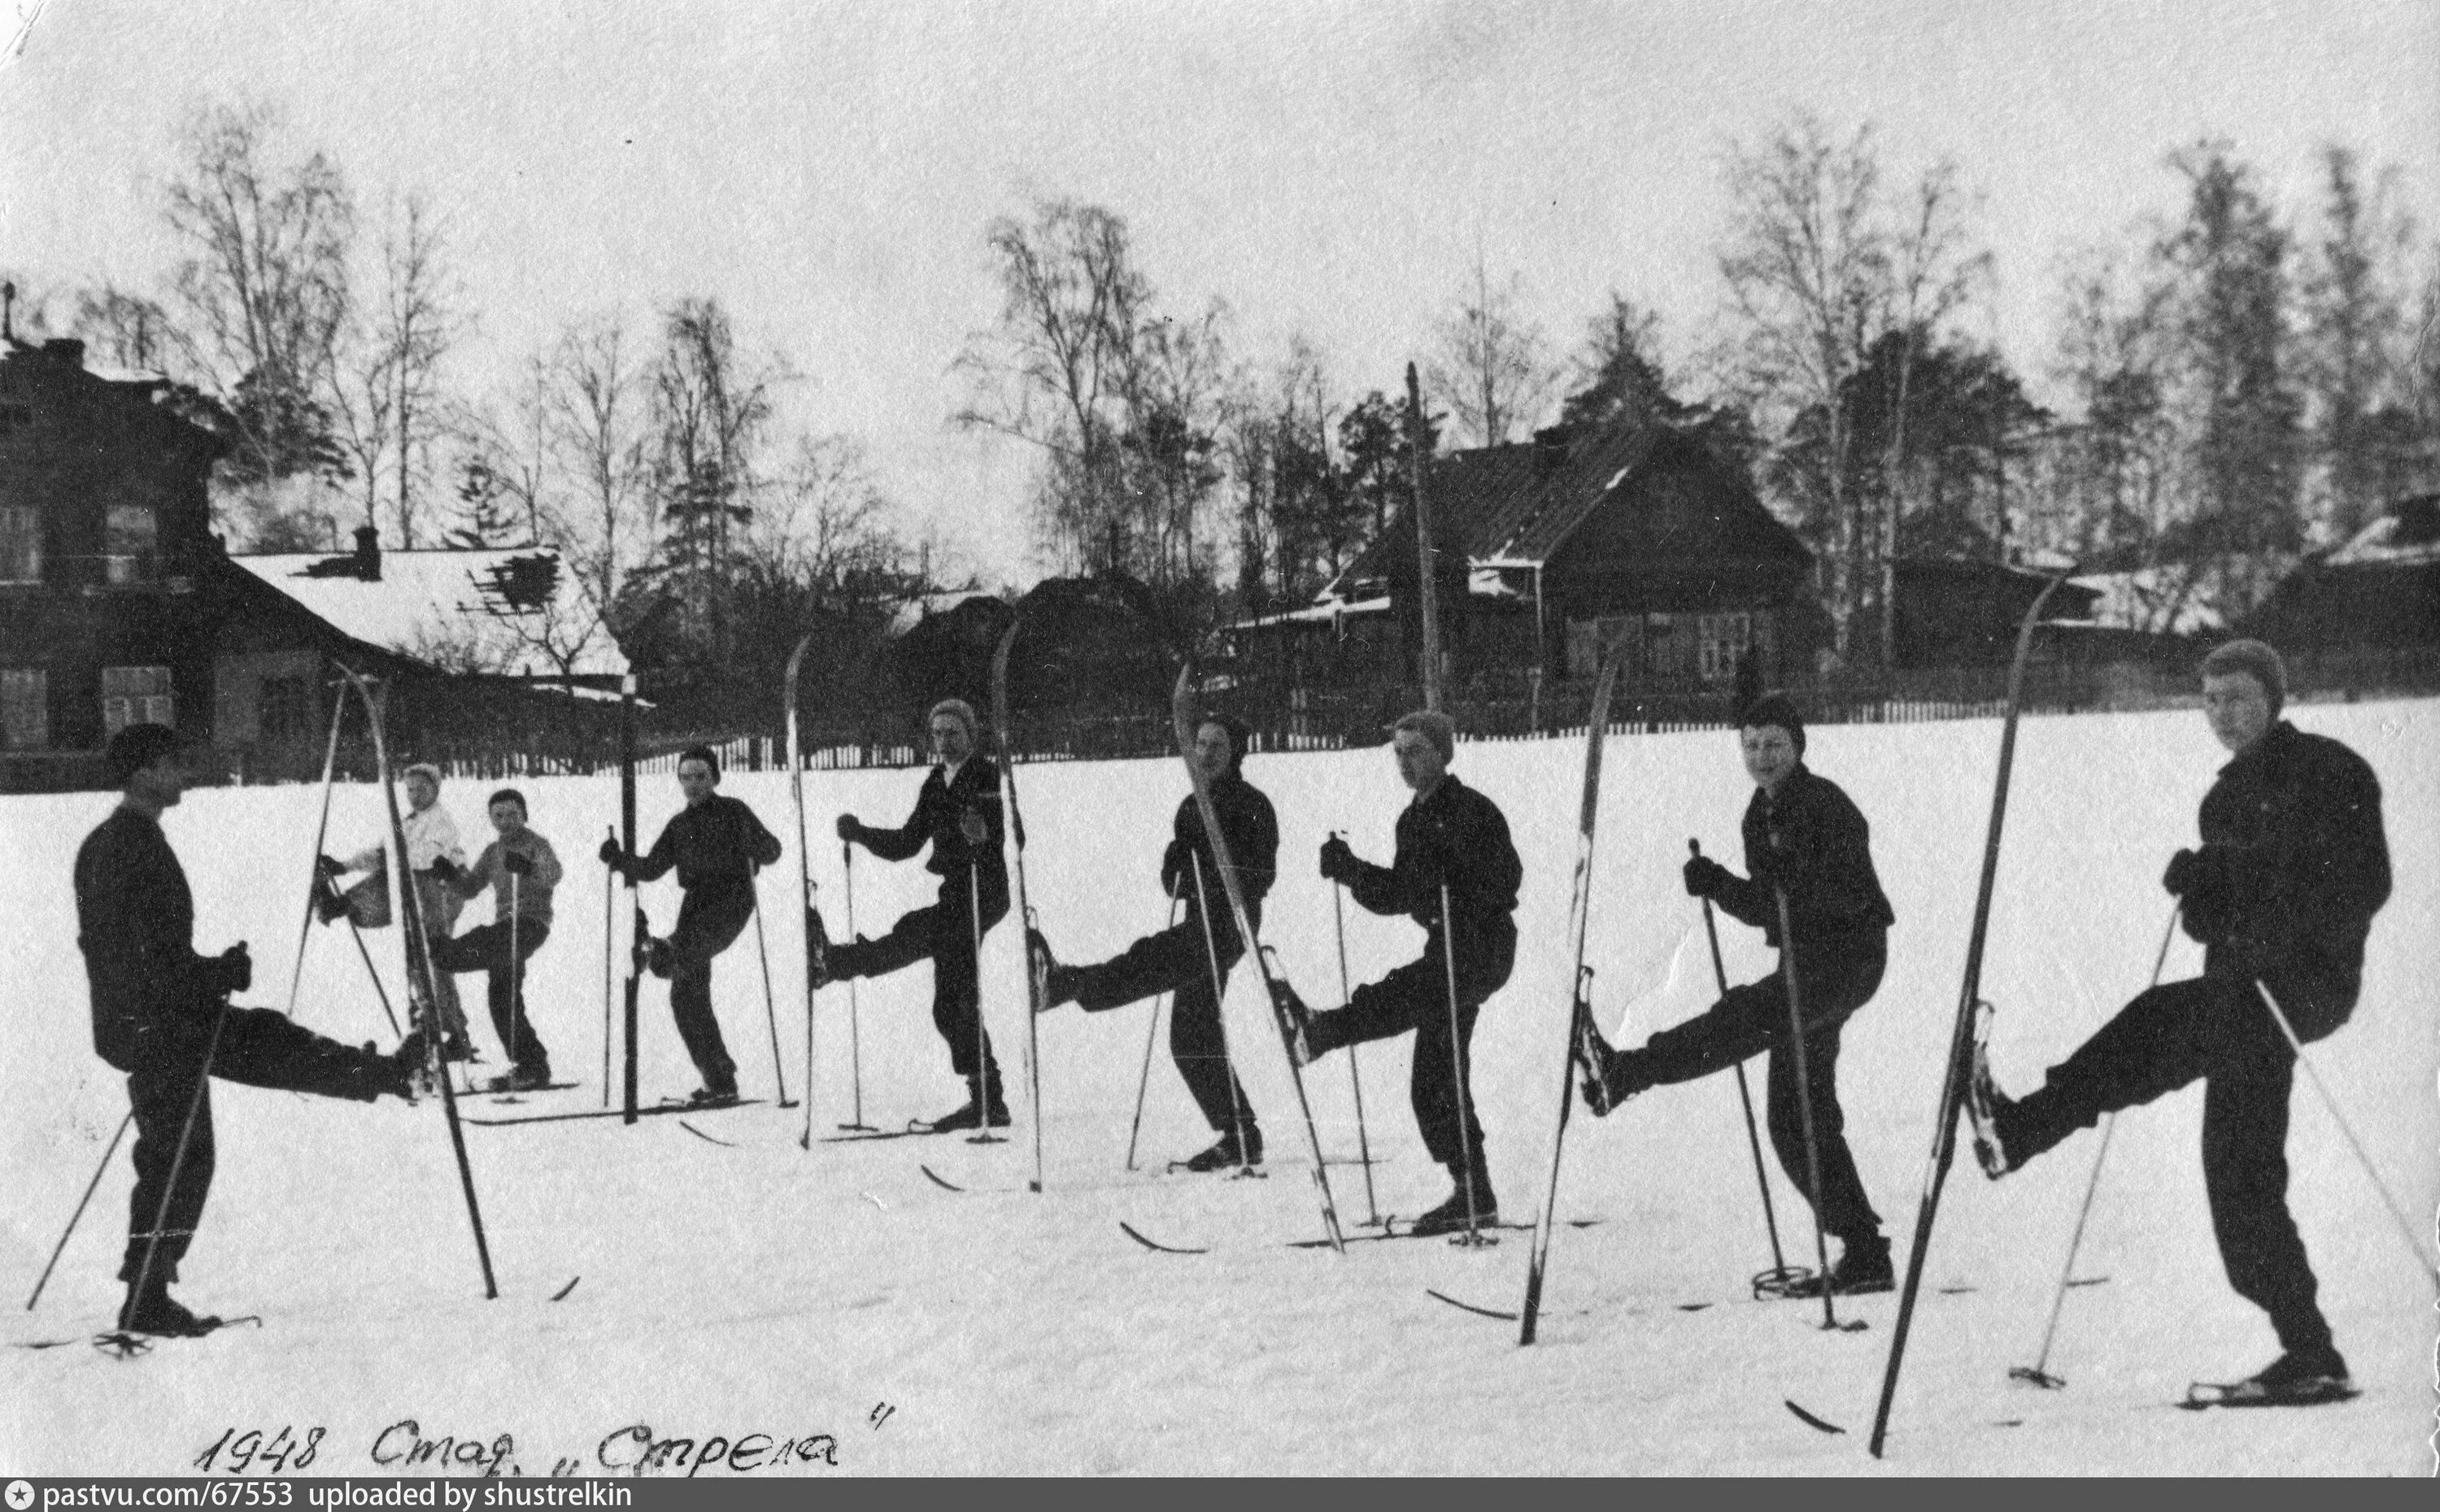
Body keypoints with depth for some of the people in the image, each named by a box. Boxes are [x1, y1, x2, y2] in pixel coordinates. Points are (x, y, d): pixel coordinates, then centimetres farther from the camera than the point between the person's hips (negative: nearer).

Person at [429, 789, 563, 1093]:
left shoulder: (537, 845, -3)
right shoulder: (493, 852, 20)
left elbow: (552, 874, -22)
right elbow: (469, 888, 17)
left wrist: (529, 869, -42)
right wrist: (449, 875, -3)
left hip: (530, 923, -7)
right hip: (504, 927, 7)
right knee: (501, 996, 3)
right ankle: (533, 1065, 6)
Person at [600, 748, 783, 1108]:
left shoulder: (734, 812, 4)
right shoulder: (679, 825, 20)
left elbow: (770, 851, 1)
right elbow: (652, 868, 17)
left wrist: (758, 848, -22)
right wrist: (619, 860, 0)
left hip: (731, 900, -4)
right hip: (696, 904, 4)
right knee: (687, 997, -2)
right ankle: (720, 1082, 2)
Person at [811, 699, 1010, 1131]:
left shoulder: (988, 777, -7)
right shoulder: (936, 783, 16)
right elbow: (907, 843, 18)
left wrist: (983, 833, -43)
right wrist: (861, 833, 5)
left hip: (983, 894, -8)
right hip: (954, 898, 8)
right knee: (952, 1006, 7)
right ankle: (987, 1101, 10)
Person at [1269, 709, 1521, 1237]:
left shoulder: (1472, 811, -9)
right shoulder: (1412, 821, 16)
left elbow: (1506, 878, -20)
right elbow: (1399, 894, 18)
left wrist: (1451, 869, -33)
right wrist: (1349, 870, 5)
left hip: (1485, 945, -8)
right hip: (1446, 950, 8)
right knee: (1433, 1084, 5)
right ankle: (1474, 1195, 9)